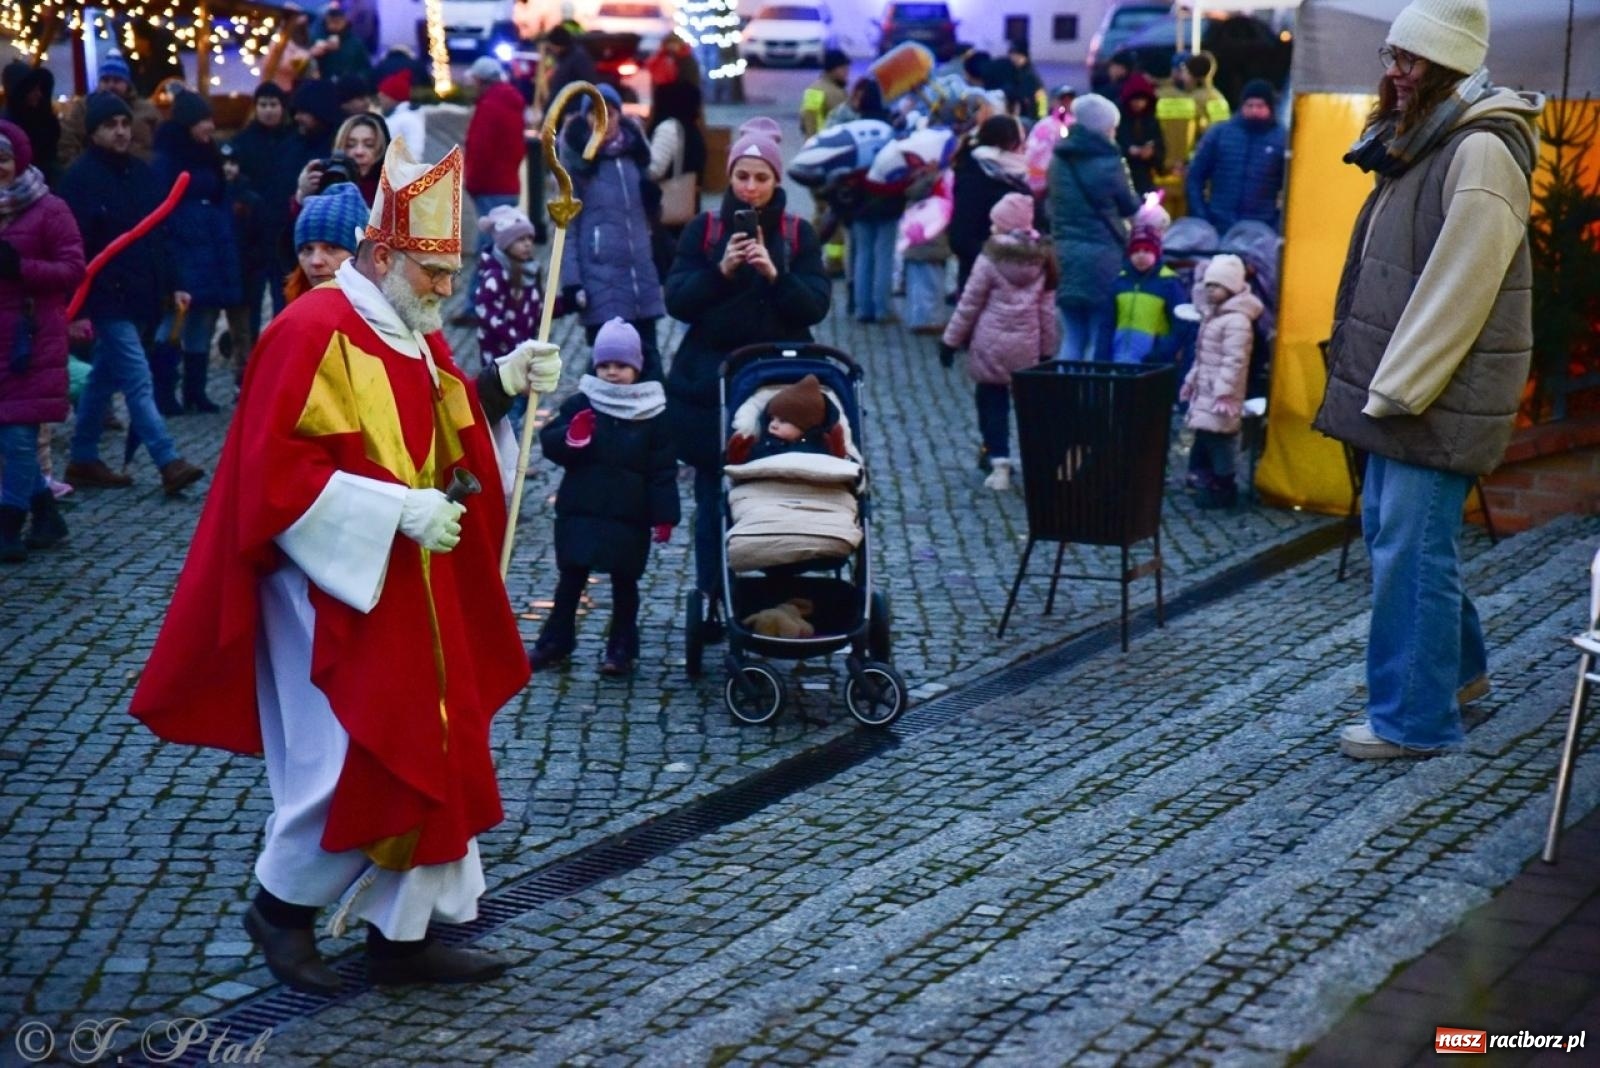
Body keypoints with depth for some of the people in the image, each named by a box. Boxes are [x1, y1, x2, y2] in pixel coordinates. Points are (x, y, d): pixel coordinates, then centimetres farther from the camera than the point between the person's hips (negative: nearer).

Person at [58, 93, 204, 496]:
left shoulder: (141, 173, 11)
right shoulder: (80, 178, -10)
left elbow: (159, 234, 17)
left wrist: (172, 285, 12)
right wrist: (78, 308, -19)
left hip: (139, 296, 7)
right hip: (107, 299, -7)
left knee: (104, 377, 15)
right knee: (138, 381, -10)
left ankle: (84, 459, 24)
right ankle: (170, 463, -12)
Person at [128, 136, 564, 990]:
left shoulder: (412, 336, 11)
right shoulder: (312, 333, -16)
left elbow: (445, 433, 21)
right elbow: (279, 475, -22)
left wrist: (501, 382, 5)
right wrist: (398, 509, -24)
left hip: (415, 592, 9)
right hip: (337, 590, -9)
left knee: (428, 758, 9)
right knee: (357, 763, -6)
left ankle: (404, 932, 18)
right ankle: (281, 905, 18)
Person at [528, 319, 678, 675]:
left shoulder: (652, 412, -1)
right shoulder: (580, 404, 1)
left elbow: (663, 470, -1)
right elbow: (548, 441, -1)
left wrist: (664, 515, -7)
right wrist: (571, 437, -23)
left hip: (629, 514, -1)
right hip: (580, 509, 1)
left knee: (624, 581, 9)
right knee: (571, 577, 9)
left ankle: (622, 649, 18)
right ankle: (555, 642, 20)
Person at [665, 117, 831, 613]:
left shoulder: (799, 234, 6)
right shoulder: (703, 230, 6)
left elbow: (815, 307, -3)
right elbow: (677, 301, -2)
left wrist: (775, 274, -18)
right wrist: (721, 270, -16)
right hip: (710, 383, 0)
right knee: (713, 495, 1)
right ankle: (711, 600, 10)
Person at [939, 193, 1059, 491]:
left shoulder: (991, 258, -9)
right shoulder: (1041, 259, 5)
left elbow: (970, 303, -6)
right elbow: (1047, 308, 7)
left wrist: (952, 339, 2)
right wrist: (1048, 348, 14)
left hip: (991, 344, -3)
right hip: (1027, 347, 4)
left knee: (992, 402, 6)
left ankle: (999, 462, -1)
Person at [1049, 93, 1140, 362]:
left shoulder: (1059, 160, 6)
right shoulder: (1107, 161, -10)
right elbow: (1129, 206, 4)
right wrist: (1145, 203, 24)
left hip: (1064, 253, 5)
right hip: (1101, 256, -5)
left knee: (1073, 337, 11)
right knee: (1100, 339, 2)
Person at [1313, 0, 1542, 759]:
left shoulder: (1482, 154, -17)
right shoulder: (1419, 143, 14)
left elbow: (1454, 291, -22)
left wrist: (1395, 389, -20)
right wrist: (1377, 384, 14)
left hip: (1441, 397, -10)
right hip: (1397, 389, 10)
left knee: (1409, 550, -5)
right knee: (1386, 527, 19)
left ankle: (1414, 718, 6)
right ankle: (1457, 669, 37)